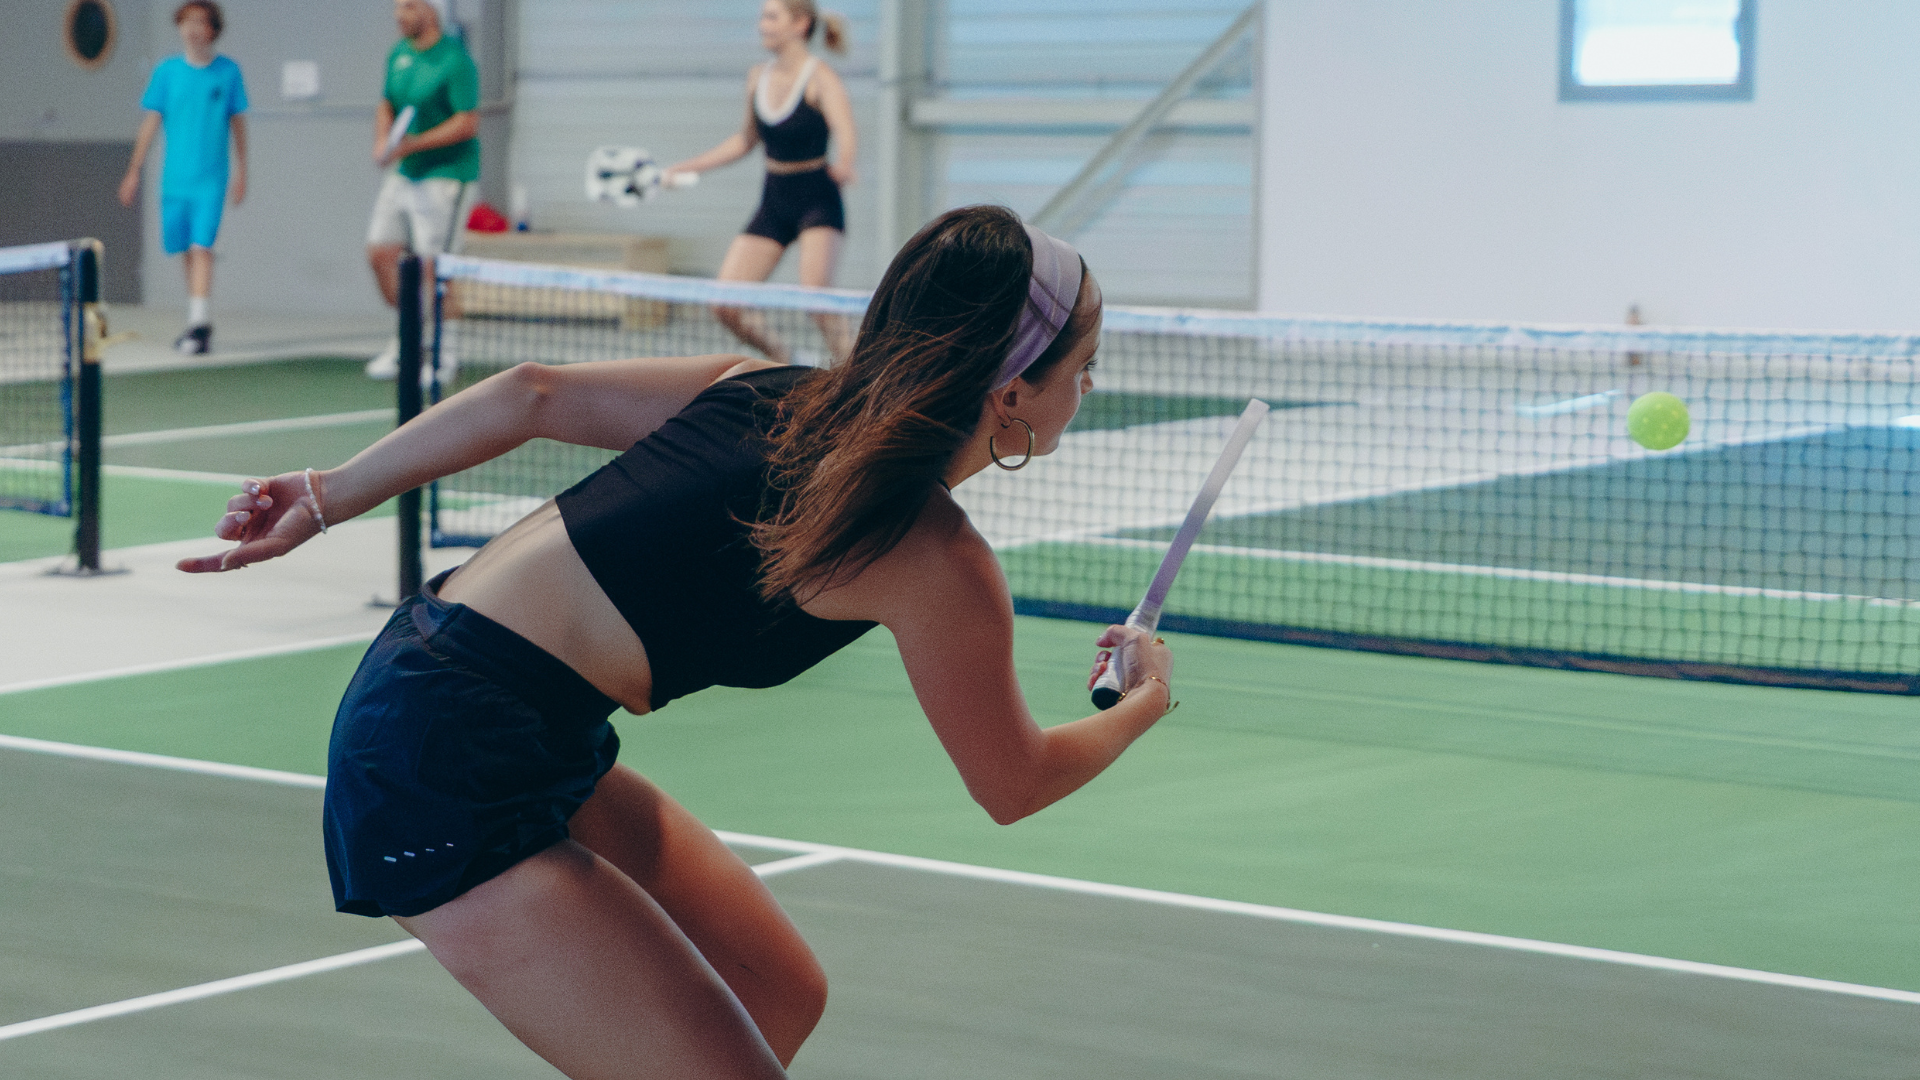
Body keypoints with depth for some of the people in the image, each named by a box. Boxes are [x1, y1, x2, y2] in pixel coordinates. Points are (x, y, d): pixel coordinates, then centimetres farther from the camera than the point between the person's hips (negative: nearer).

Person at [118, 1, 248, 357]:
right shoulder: (167, 71, 2)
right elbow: (150, 123, 5)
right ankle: (198, 321, 21)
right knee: (186, 250, 9)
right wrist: (134, 172, 4)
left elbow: (238, 123, 7)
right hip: (175, 177, 2)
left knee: (201, 247, -13)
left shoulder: (228, 71, 0)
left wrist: (241, 171, 7)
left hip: (211, 178, -2)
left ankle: (199, 325, -17)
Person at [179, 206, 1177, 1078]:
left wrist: (327, 497, 17)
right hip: (452, 769, -9)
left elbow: (532, 393, 9)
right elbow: (1012, 786, 3)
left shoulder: (776, 393, 6)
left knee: (783, 993, 16)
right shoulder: (939, 562, -14)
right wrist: (1142, 702, 23)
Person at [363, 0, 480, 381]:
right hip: (404, 174, 8)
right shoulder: (399, 54, 8)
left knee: (433, 267, -7)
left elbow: (468, 124, -19)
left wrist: (413, 145, -23)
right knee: (380, 253, 6)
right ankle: (407, 338, 22)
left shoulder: (455, 61, -15)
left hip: (445, 175, -8)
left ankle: (441, 356, 6)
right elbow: (387, 105, 19)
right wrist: (382, 142, -1)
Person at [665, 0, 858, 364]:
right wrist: (686, 168, 22)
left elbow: (847, 135, -29)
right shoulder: (758, 78, 5)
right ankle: (786, 363, 19)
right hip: (773, 202, 6)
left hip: (818, 200, -6)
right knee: (725, 305, -4)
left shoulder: (821, 78, -13)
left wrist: (843, 165, -52)